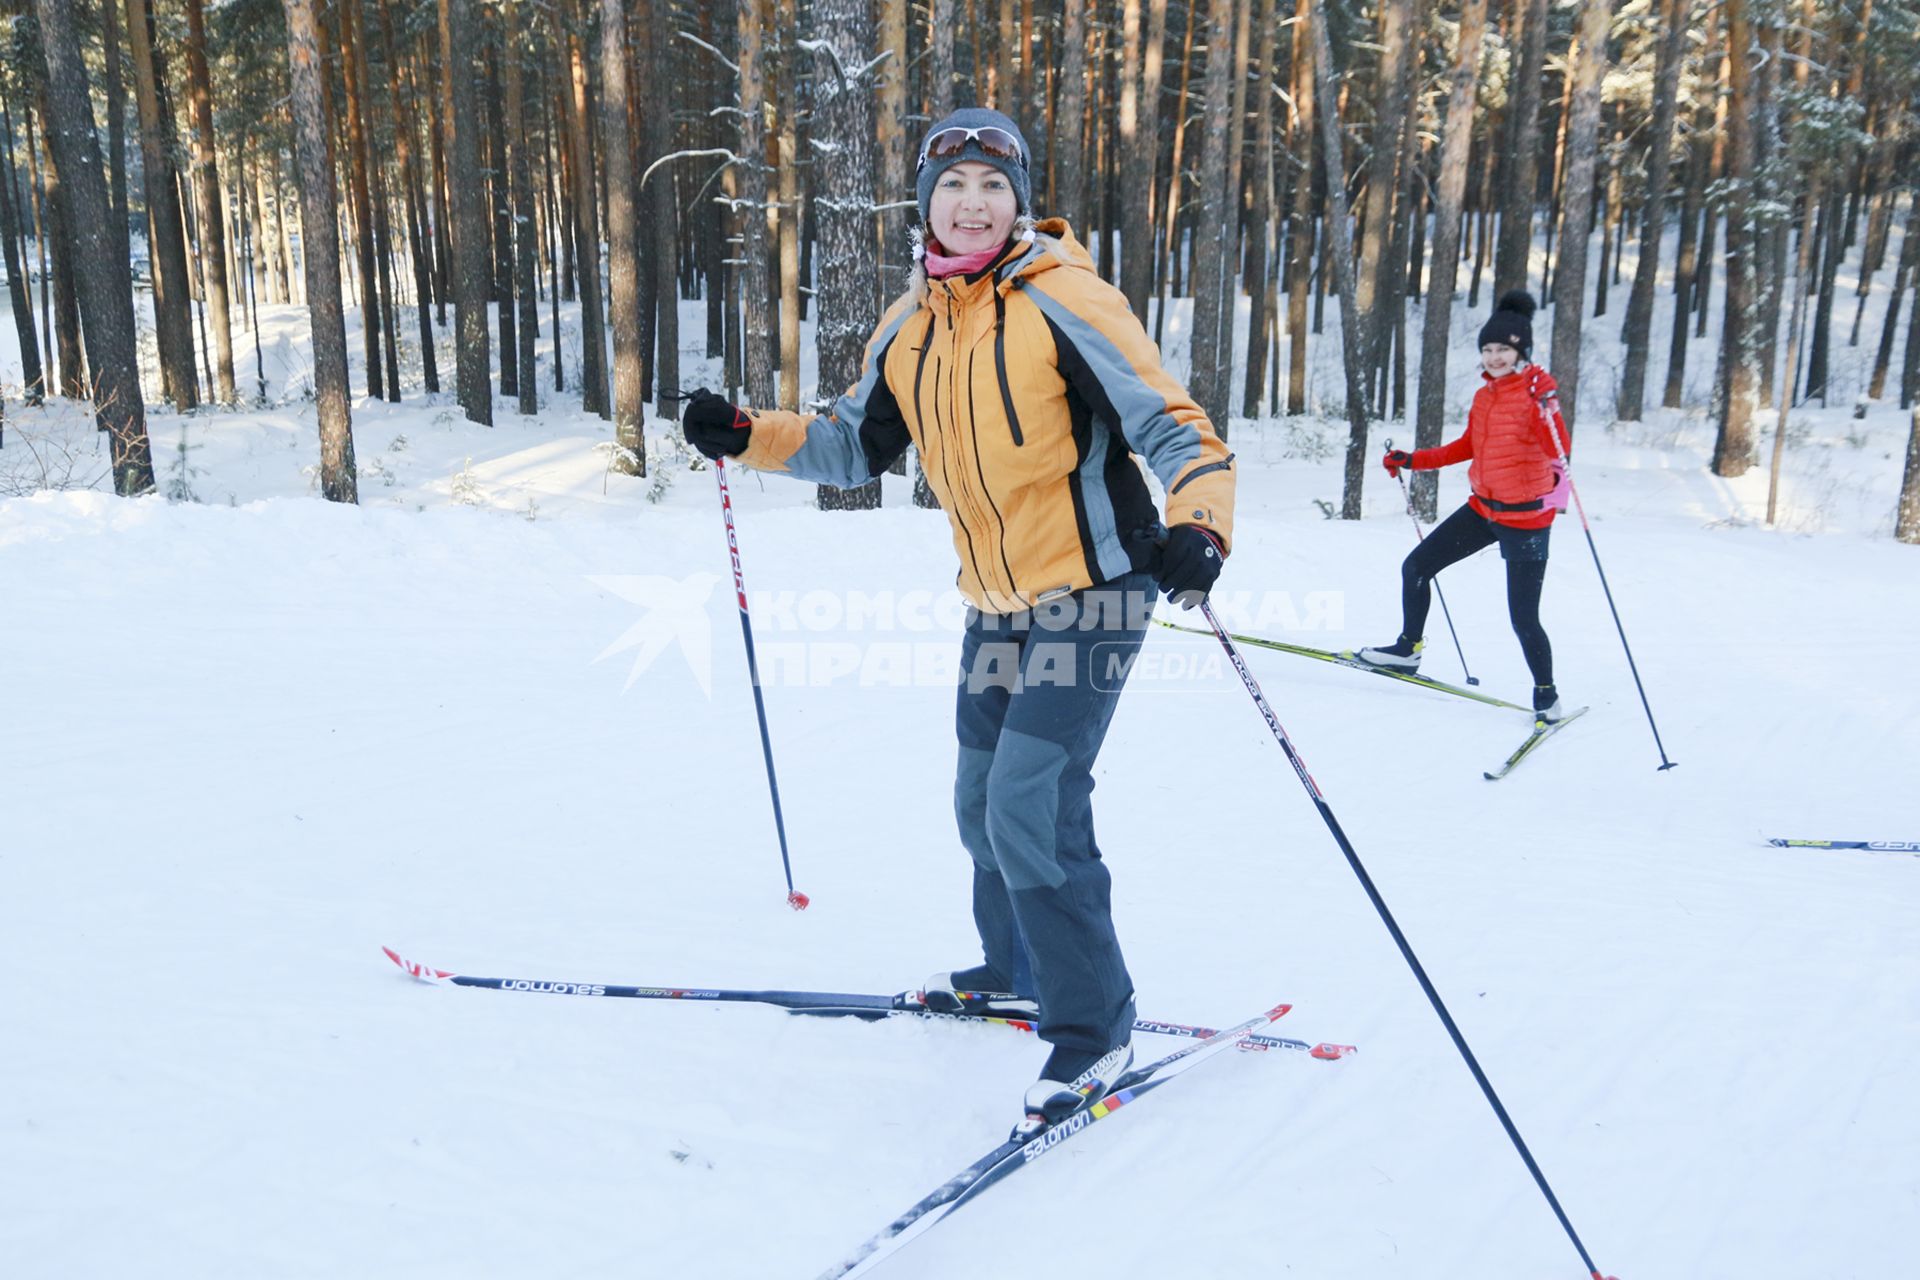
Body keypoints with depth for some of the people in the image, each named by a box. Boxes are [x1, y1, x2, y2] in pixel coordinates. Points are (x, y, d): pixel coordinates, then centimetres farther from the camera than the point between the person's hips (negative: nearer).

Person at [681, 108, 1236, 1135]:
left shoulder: (1060, 300, -15)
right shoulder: (910, 328, 6)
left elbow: (1170, 422, -19)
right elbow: (854, 446, 16)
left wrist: (1201, 524, -38)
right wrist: (745, 434, 2)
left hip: (1090, 590, -7)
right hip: (997, 605, 7)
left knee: (1030, 805, -14)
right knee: (984, 801, 16)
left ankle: (1091, 1026, 4)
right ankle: (1019, 971, 41)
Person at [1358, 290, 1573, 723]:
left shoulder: (1537, 391, -14)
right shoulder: (1484, 394, 6)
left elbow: (1560, 451, -25)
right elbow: (1469, 445, 20)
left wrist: (1547, 409, -40)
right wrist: (1414, 460, 15)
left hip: (1527, 517, -7)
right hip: (1484, 508, 7)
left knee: (1524, 619, -6)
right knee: (1415, 567, 9)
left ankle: (1547, 695, 16)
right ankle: (1408, 649, 27)